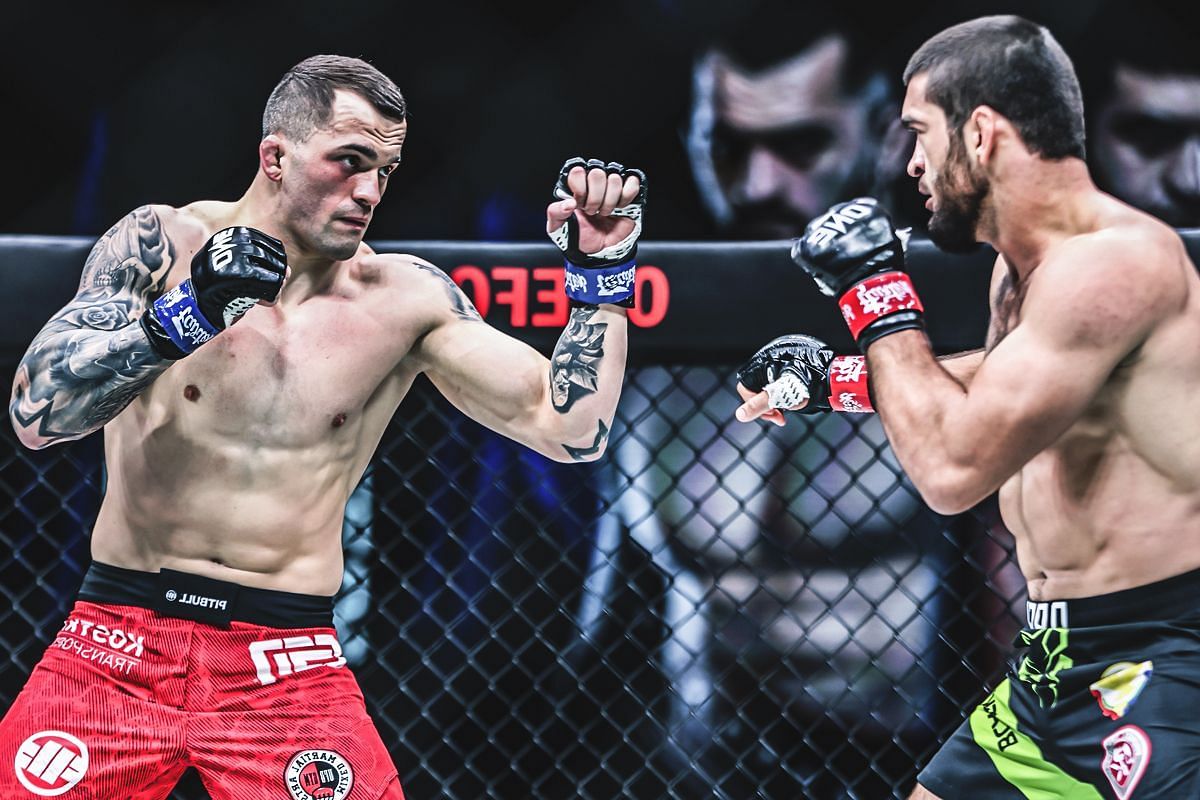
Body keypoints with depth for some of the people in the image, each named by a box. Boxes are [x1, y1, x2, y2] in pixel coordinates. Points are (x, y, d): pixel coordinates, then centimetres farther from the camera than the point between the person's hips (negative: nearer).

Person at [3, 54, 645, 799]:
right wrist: (183, 316, -23)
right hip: (121, 639, 0)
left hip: (287, 663, 1)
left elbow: (569, 429, -2)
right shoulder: (161, 245, -3)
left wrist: (602, 270, -9)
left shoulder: (404, 299, -1)